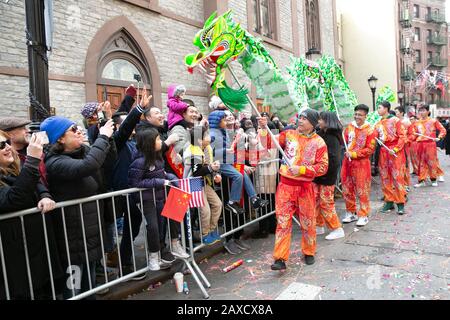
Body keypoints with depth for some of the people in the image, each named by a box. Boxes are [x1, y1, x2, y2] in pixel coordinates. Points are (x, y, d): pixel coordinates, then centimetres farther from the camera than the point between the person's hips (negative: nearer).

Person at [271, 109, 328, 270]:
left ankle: (309, 252, 34)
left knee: (308, 222, 13)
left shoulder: (318, 142, -3)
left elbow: (323, 166, -8)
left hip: (305, 187, -1)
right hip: (285, 185, 1)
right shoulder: (288, 134, 4)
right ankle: (280, 258, 5)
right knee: (282, 222, 0)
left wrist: (302, 170, -18)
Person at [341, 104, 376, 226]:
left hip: (361, 163, -5)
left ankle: (363, 215, 14)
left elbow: (370, 149, -10)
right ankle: (351, 212, 26)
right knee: (347, 189, 11)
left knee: (362, 190, 2)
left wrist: (354, 154, -15)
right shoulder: (349, 127, 5)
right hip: (347, 162, 5)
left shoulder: (369, 130, -8)